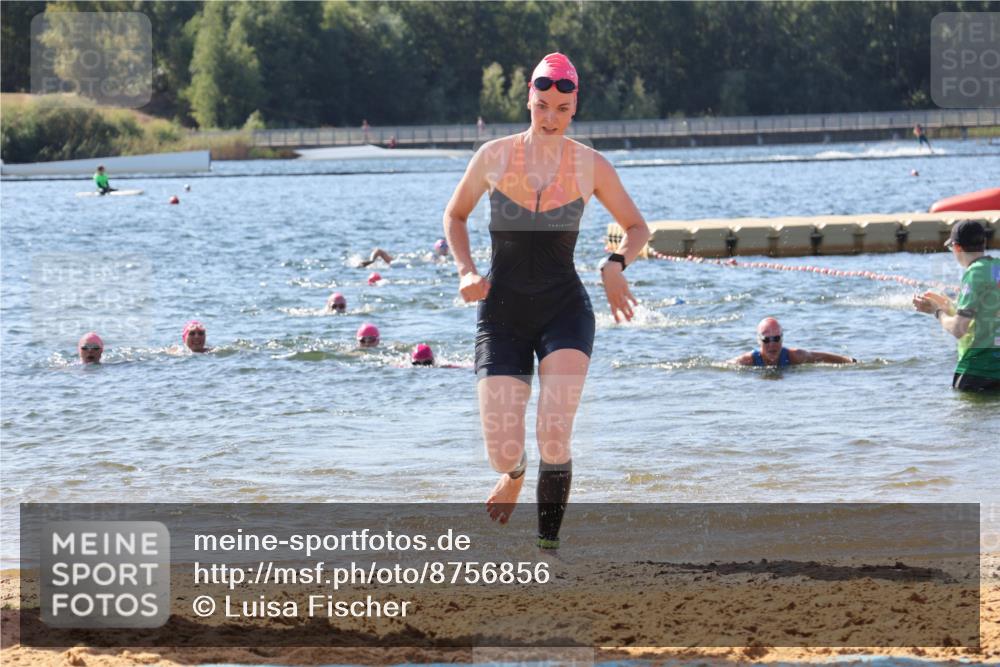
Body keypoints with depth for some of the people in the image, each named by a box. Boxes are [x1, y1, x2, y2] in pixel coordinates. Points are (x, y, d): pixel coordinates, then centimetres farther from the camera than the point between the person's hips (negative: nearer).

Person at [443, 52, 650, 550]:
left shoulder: (590, 165, 1)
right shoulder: (494, 156, 0)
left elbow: (636, 227, 13)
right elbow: (455, 215, 16)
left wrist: (615, 264, -8)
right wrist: (466, 271, -1)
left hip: (564, 309, 0)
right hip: (501, 315, 0)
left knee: (555, 436, -21)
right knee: (502, 453, -7)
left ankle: (548, 544, -6)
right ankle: (514, 473, 32)